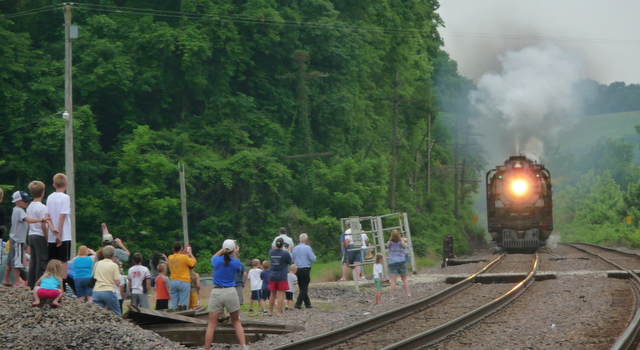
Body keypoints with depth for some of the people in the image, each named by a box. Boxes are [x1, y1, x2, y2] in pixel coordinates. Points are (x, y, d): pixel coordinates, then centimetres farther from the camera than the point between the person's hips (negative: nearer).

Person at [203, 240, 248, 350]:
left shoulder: (217, 261, -2)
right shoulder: (236, 262, -3)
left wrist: (223, 249, 20)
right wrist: (234, 254, 17)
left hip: (216, 292, 0)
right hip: (230, 292, 0)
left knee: (212, 325, 2)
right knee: (236, 322, 14)